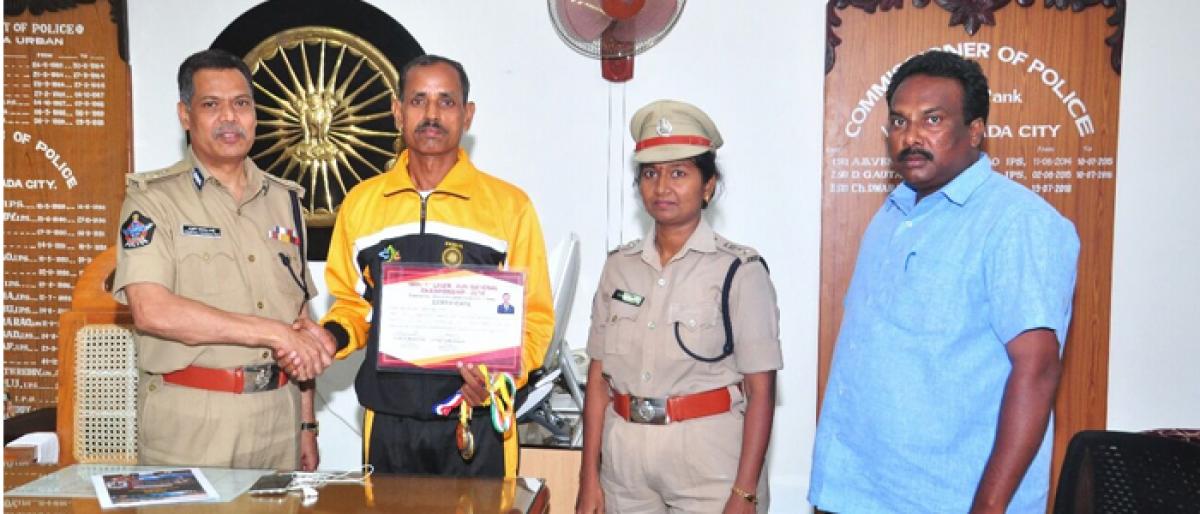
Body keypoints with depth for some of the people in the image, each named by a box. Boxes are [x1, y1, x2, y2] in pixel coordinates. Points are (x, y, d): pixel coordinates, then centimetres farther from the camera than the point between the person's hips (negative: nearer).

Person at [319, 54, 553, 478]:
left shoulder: (510, 205, -2)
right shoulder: (360, 203, 6)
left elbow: (534, 315, -1)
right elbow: (352, 303, 15)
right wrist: (333, 336, -5)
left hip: (477, 422, -2)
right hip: (388, 423, 2)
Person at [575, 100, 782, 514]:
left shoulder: (740, 270, -7)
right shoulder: (619, 266, 5)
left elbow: (760, 392, -8)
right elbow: (598, 379, 6)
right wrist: (589, 479, 3)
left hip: (709, 455, -3)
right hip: (624, 455, 4)